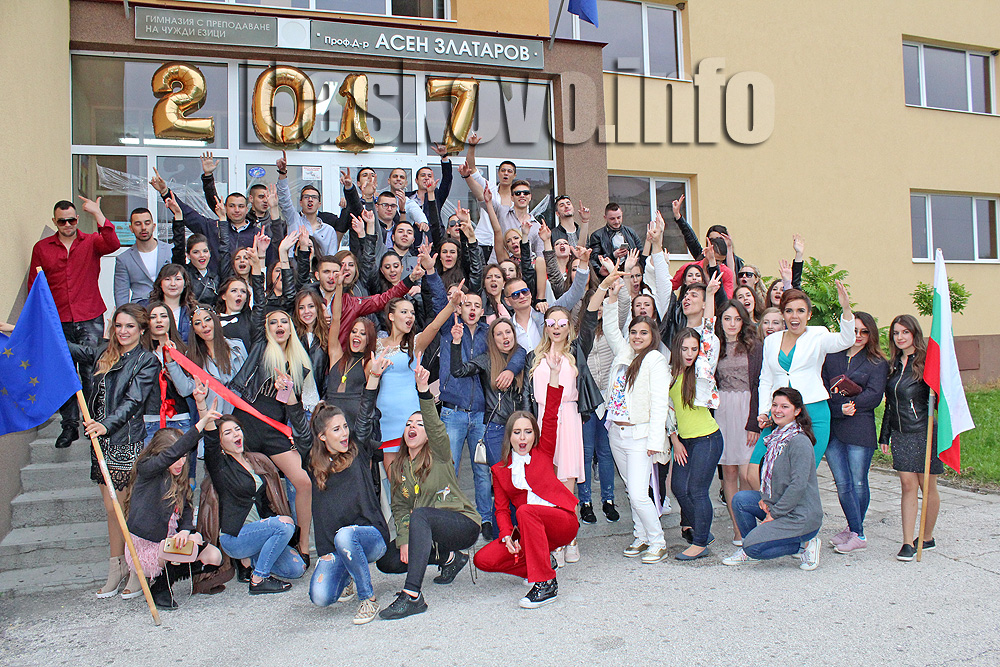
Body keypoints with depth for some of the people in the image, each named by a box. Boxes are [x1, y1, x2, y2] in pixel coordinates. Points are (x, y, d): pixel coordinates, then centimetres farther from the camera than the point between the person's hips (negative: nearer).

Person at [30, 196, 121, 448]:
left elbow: (112, 244, -18)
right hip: (58, 322, 2)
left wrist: (97, 213, -21)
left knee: (91, 373, -2)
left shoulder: (91, 242, 5)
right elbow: (34, 285, 14)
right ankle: (69, 426, 15)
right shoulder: (41, 248, 11)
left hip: (90, 319, -2)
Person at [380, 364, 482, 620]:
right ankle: (449, 557, 15)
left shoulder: (439, 455, -4)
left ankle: (412, 595, -38)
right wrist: (404, 541, -12)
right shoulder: (397, 468, 11)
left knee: (420, 515, -33)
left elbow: (436, 427, -25)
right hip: (428, 531, 7)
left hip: (463, 524, -7)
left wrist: (424, 390, -39)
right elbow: (399, 508, 6)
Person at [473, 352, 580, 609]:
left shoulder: (543, 453, 7)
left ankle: (546, 583, -29)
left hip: (562, 520, -4)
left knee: (525, 511, -35)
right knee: (483, 559, -16)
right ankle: (543, 562, 3)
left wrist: (554, 374, -14)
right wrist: (507, 535, -13)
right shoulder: (499, 470, 13)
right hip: (528, 529, 4)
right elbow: (502, 508, 8)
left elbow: (551, 417, -5)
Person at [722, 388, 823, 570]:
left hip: (801, 517, -9)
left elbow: (798, 485, -23)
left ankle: (804, 545, 0)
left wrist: (774, 514, -17)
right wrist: (765, 499, 1)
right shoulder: (777, 436, 10)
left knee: (753, 546, -16)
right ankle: (748, 550, 11)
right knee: (740, 499, -4)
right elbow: (770, 472, 18)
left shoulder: (799, 442, -19)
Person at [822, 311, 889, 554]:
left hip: (860, 430, -3)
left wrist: (849, 404, -12)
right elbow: (823, 389, 6)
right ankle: (857, 533, 11)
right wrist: (840, 408, -10)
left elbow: (874, 396, -5)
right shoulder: (831, 357, 14)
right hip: (832, 429, 3)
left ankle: (855, 530, 15)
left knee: (858, 483, 2)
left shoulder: (877, 364, 6)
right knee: (843, 484, 1)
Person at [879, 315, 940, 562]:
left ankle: (927, 537, 24)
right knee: (908, 485, 1)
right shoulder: (893, 365, 10)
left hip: (924, 433, -4)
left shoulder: (927, 362, -7)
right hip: (901, 434, 4)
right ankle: (908, 542, 2)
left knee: (927, 486, 7)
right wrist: (884, 436, 14)